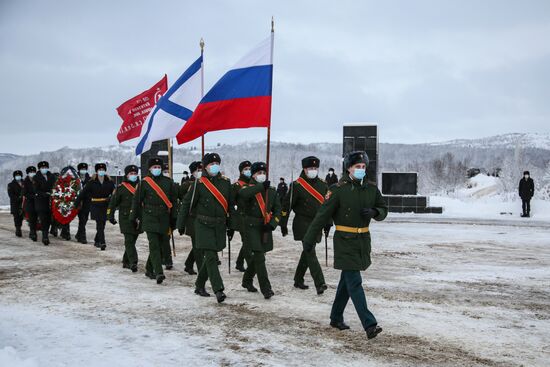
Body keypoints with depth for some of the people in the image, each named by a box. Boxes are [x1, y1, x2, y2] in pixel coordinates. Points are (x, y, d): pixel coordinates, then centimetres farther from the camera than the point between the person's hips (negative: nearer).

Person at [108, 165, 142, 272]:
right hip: (126, 218, -5)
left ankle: (126, 261, 22)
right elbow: (113, 202, 1)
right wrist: (110, 215, -3)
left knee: (132, 240, 10)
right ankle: (133, 262, -17)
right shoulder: (121, 187, -1)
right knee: (129, 241, -11)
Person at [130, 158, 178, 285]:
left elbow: (174, 201, 12)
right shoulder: (144, 183, 1)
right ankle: (159, 273, -19)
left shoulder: (168, 182, 9)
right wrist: (134, 218, 6)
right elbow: (137, 201, 6)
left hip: (164, 219, 3)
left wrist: (174, 218, 8)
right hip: (149, 218, -3)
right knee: (154, 245, -13)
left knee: (160, 246, 7)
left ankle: (149, 269, 24)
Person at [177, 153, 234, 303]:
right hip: (204, 225, -5)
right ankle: (218, 290, -12)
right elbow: (187, 203, -1)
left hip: (220, 226, 5)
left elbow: (230, 205, 13)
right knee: (210, 257, -11)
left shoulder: (226, 182, 7)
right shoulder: (199, 184, -6)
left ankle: (199, 286, 28)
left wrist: (231, 226, 12)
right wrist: (181, 225, 0)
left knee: (210, 256, 12)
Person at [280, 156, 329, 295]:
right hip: (303, 224, -6)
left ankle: (298, 280, 27)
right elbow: (287, 205, -5)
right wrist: (283, 225, -4)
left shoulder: (323, 185, 9)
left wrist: (327, 224, 16)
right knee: (310, 253, -14)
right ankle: (320, 283, -19)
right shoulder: (297, 185, -8)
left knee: (307, 253, 14)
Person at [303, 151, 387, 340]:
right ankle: (369, 324, -14)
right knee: (354, 282, -10)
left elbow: (383, 210, 16)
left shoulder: (372, 189, 6)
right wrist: (309, 239, -8)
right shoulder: (338, 189, -11)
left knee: (347, 280, 16)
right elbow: (322, 216, -9)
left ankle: (336, 317, 30)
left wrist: (374, 212, -9)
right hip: (345, 240, -6)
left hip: (363, 239, 6)